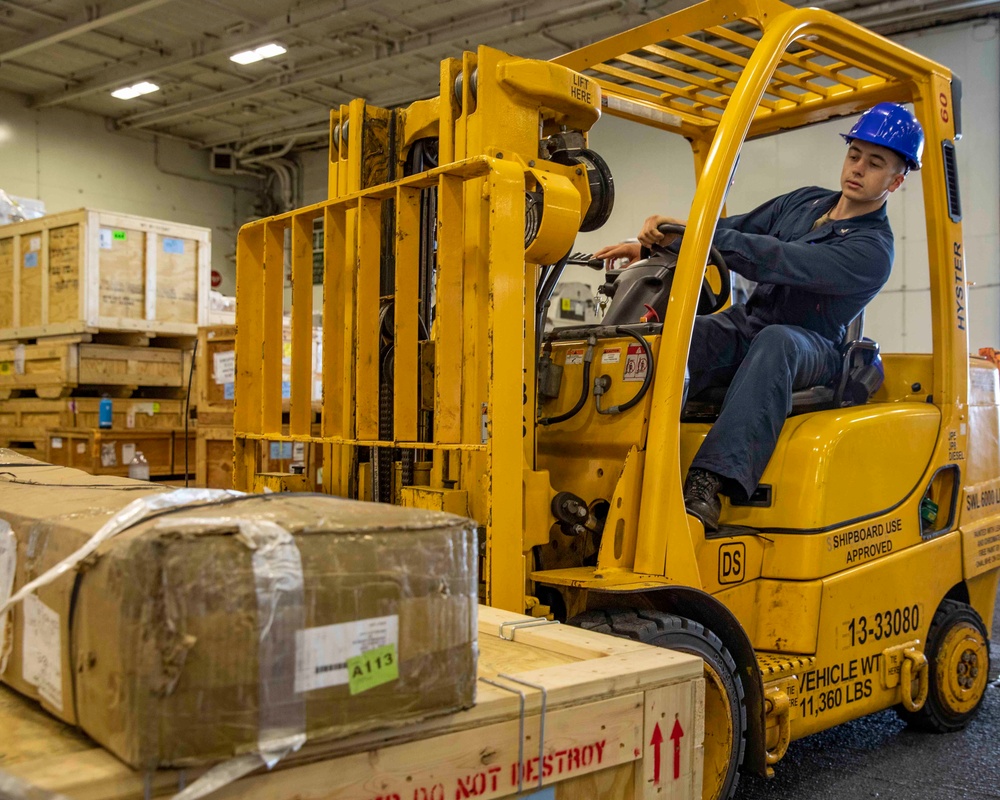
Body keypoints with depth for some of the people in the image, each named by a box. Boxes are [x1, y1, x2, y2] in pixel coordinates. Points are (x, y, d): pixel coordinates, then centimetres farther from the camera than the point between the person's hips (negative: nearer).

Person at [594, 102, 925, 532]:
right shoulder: (805, 201, 15)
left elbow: (781, 263, -25)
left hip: (806, 348, -5)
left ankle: (709, 483, -53)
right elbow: (736, 229, 17)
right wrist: (647, 245, 2)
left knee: (775, 341, -42)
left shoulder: (872, 250, -10)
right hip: (743, 327, 5)